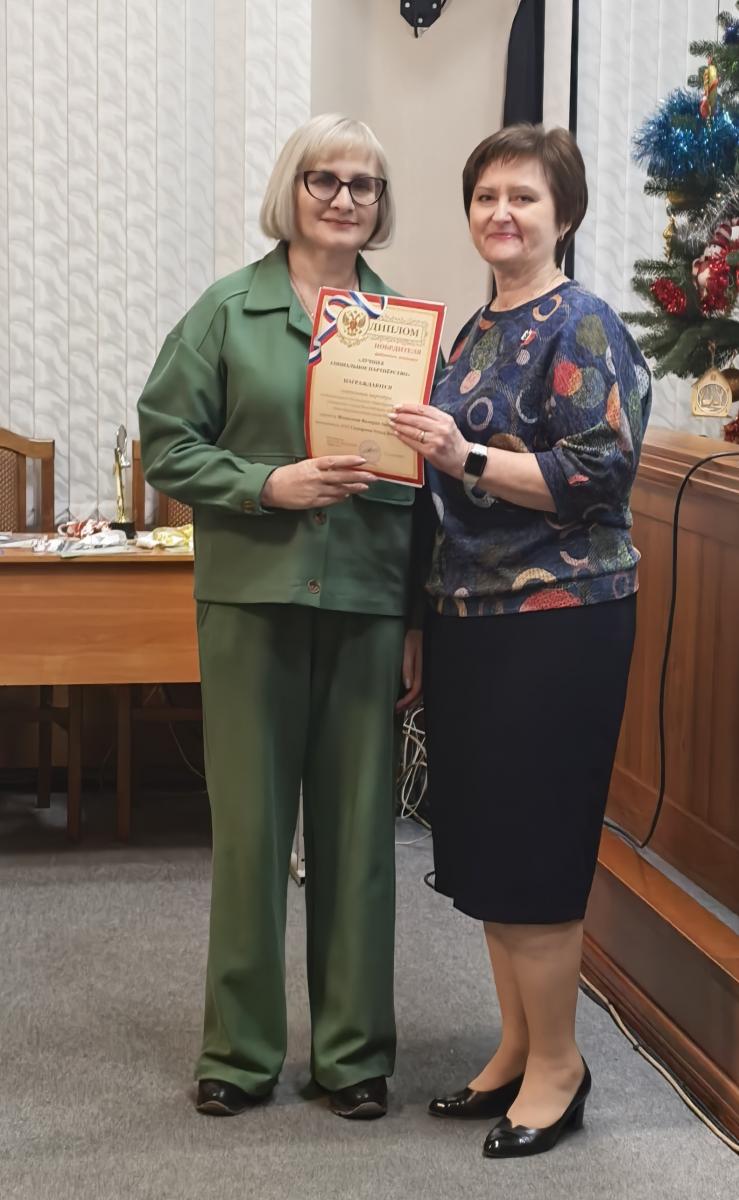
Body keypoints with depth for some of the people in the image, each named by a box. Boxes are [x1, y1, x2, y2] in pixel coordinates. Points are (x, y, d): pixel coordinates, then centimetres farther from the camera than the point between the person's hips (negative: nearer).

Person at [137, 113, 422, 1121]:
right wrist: (271, 485, -15)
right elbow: (168, 444, 0)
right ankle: (240, 1046, 17)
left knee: (359, 822, 6)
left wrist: (424, 619, 2)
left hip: (370, 603, 2)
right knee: (250, 819, 4)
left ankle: (355, 1047, 19)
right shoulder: (229, 311, 4)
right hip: (254, 595, -1)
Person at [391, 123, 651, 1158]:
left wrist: (465, 457, -25)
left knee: (530, 847, -3)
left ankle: (557, 1065, 12)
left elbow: (598, 473, -19)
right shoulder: (477, 330, 15)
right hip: (470, 615, 8)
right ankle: (518, 1046, 25)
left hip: (557, 621, -8)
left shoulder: (583, 327, -9)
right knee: (484, 841, 13)